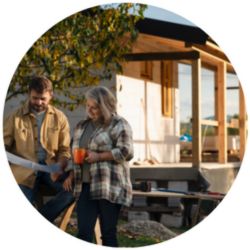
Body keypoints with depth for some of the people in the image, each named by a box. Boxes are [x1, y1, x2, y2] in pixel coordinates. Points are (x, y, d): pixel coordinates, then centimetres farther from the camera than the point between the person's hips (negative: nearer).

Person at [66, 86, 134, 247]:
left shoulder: (118, 124, -3)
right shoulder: (82, 125, 17)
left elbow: (126, 152, -13)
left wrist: (99, 156, -16)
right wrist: (73, 172, 12)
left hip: (109, 187, -6)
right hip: (85, 186, 6)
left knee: (108, 233, 1)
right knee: (84, 232, -2)